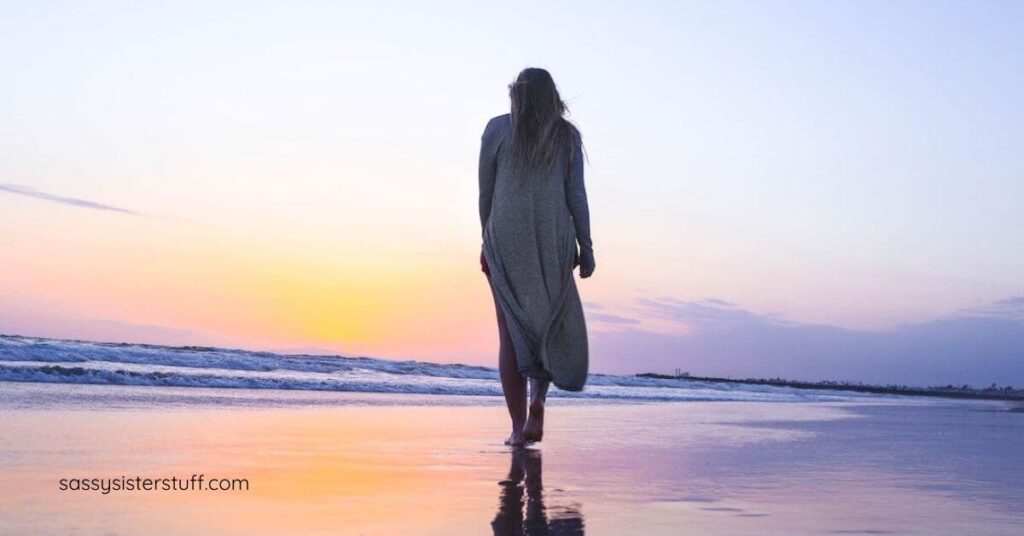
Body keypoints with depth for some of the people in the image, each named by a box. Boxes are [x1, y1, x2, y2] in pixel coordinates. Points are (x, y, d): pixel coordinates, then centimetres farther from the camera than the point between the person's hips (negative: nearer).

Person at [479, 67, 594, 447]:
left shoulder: (498, 129, 5)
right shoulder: (566, 135, 5)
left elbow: (485, 191, 5)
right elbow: (576, 195, 1)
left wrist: (487, 240, 14)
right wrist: (586, 247, 4)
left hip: (505, 239, 0)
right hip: (553, 242, 0)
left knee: (511, 332, 4)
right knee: (552, 326, 14)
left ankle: (518, 427, 1)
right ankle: (537, 400, -10)